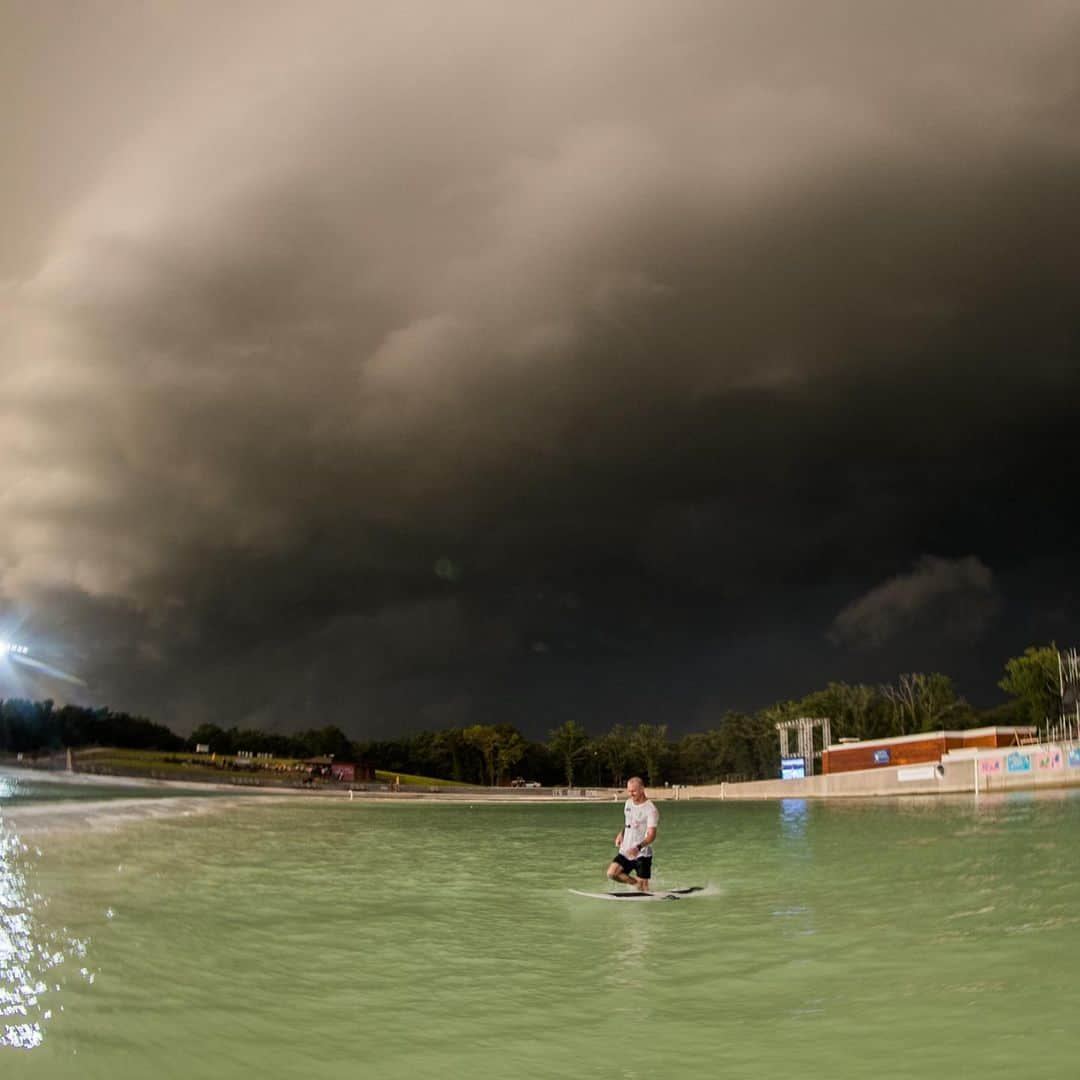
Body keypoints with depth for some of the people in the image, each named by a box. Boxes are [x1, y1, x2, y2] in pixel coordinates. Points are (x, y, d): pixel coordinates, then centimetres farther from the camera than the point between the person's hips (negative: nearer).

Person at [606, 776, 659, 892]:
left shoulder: (651, 809, -17)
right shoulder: (628, 802, 7)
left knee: (642, 888, -4)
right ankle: (636, 882, 12)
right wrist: (621, 834, 8)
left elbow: (651, 835, -25)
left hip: (642, 854, -6)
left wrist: (638, 847, -40)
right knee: (612, 873, -9)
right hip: (625, 851, 7)